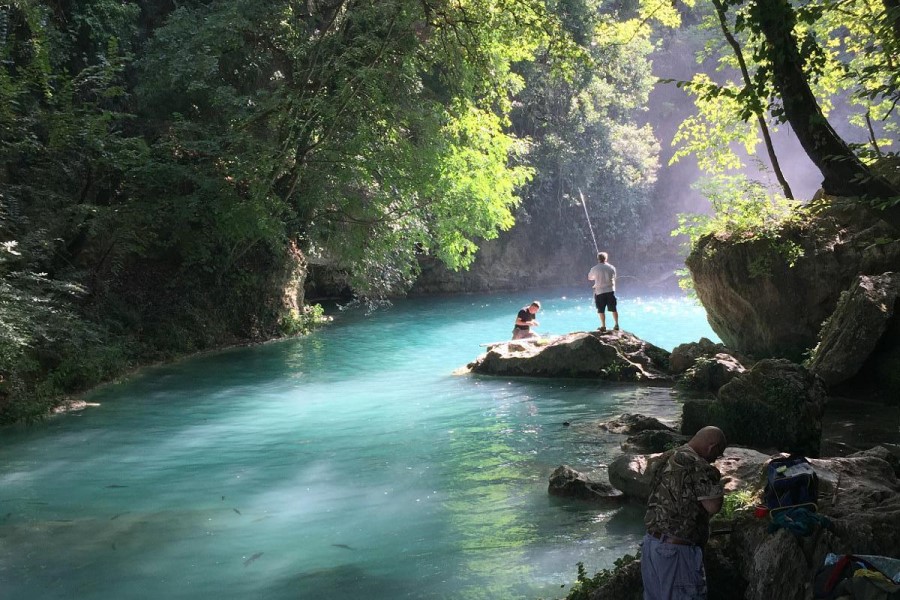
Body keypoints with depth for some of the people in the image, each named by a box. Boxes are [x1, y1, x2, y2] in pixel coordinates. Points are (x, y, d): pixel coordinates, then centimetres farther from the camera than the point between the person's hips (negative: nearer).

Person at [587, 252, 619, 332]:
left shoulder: (595, 268, -7)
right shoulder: (612, 268, 1)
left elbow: (589, 278, 8)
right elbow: (614, 278, 13)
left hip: (600, 292, -2)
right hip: (610, 291, 2)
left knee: (601, 310, 5)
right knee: (613, 309, 9)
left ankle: (603, 326, 6)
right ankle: (616, 325, 12)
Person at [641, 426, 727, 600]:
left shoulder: (666, 458, 10)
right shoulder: (698, 466, -17)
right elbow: (713, 506, -19)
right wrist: (715, 480, -1)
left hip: (651, 542, 8)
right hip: (676, 550, -8)